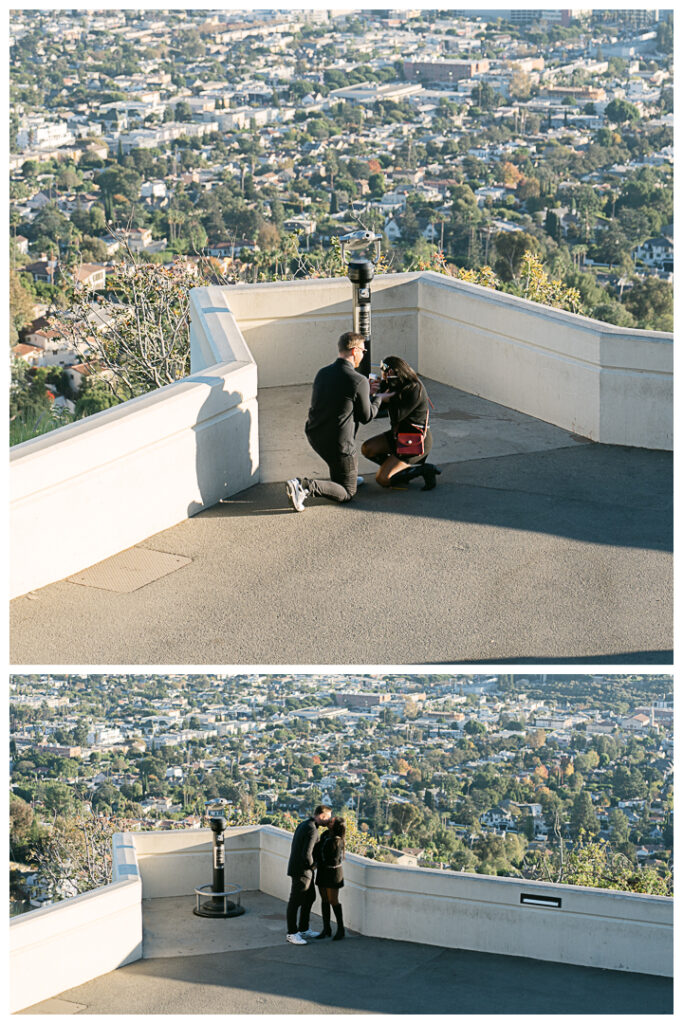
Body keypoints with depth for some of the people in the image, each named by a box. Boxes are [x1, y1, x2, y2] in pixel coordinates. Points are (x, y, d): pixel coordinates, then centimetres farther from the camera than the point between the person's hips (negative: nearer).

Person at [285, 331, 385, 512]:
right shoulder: (360, 382, -19)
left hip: (314, 436, 8)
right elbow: (366, 416, -7)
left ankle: (339, 478, 40)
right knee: (347, 494, 6)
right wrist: (378, 399, 13)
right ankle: (306, 486, -16)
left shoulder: (322, 373, 2)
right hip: (339, 444, -7)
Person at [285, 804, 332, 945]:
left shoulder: (304, 824, 10)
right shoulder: (311, 830, -22)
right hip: (301, 870, -10)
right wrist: (312, 865, -8)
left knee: (310, 898, 18)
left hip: (305, 870, 10)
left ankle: (303, 929, 27)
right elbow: (306, 854, -27)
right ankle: (292, 934, 6)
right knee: (295, 901, -1)